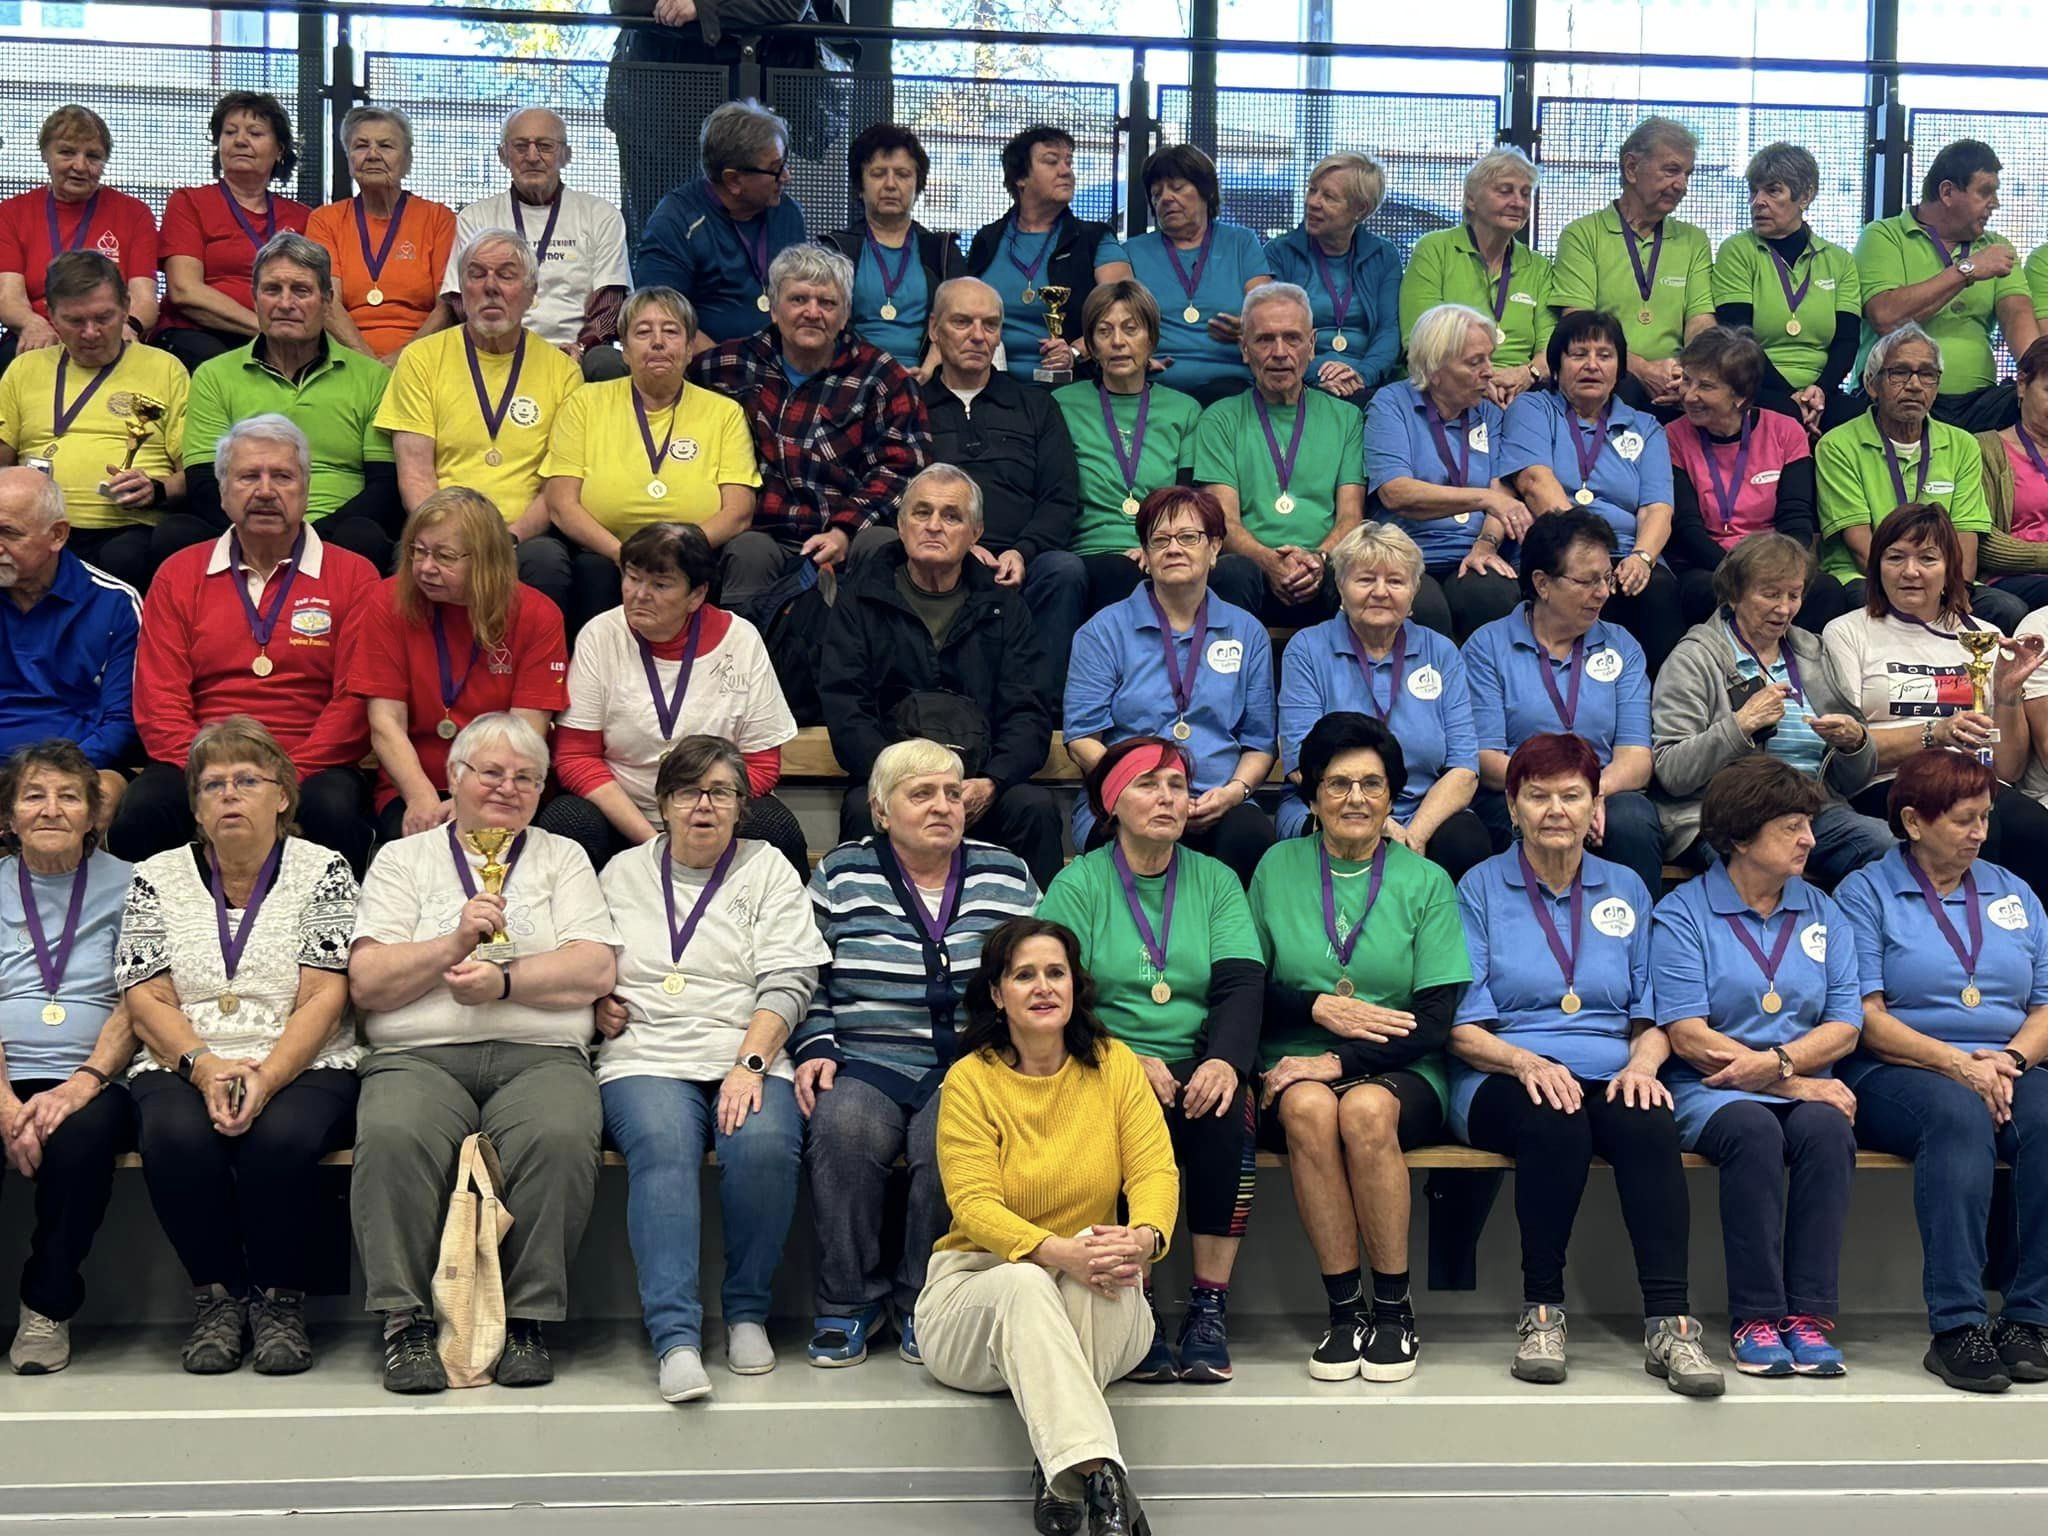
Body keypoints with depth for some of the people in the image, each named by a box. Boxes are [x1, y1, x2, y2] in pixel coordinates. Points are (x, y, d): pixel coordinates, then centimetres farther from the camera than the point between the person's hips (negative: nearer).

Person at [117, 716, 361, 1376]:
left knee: (282, 1136, -34)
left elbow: (324, 998, -3)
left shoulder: (322, 870, 6)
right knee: (176, 1136, -32)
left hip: (301, 1067, -1)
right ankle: (217, 1295, -11)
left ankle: (281, 1298, -12)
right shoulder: (158, 878, 12)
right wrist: (205, 1069, -15)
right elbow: (146, 1001, 3)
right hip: (183, 1067, 2)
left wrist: (266, 1077, -19)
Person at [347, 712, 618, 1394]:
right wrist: (455, 944, -6)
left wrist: (505, 980, -7)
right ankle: (405, 1323, -25)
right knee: (393, 1138, -34)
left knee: (560, 1139, -34)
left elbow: (597, 971, 5)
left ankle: (527, 1320, -23)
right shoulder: (404, 859, 20)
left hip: (539, 1057, 0)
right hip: (418, 1057, 0)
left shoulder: (562, 857, 22)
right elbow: (367, 982, 6)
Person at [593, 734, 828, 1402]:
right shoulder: (622, 873, 22)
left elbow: (788, 983, 4)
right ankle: (675, 1339, -38)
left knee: (766, 1145, -33)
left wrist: (749, 1065, -11)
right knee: (662, 1146, -33)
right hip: (646, 1059, 1)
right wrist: (599, 1004, 0)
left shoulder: (767, 870, 15)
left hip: (749, 1057, 0)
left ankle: (747, 1311, -13)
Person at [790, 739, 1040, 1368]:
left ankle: (920, 1303, -10)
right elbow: (807, 979, 10)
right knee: (844, 1128, -33)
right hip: (866, 1061, 0)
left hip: (971, 1066, 0)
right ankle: (848, 1300, -14)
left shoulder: (1007, 875, 14)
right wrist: (814, 1049, -4)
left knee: (950, 1144, -32)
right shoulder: (841, 874, 11)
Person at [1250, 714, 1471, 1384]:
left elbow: (1434, 1021, -2)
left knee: (1366, 1110, -35)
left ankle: (1395, 1308, -19)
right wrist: (1320, 1009, -10)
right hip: (1296, 1064, 1)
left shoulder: (1426, 882, 7)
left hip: (1400, 1075, -1)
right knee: (1309, 1107, -34)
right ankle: (1344, 1309, -24)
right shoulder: (1277, 868, 11)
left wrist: (1338, 1061, -15)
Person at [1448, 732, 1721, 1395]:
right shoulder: (1480, 889, 9)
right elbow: (1461, 1029, 2)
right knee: (1555, 1121, -37)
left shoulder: (1626, 889, 18)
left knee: (1647, 1122, -33)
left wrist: (1641, 1063, -8)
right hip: (1502, 1080, -2)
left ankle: (1669, 1323, -36)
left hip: (1609, 1075, 2)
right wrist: (1525, 1061, -18)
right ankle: (1541, 1310, -23)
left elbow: (1653, 1016, 16)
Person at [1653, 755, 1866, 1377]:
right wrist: (1796, 1084, -10)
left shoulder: (1823, 914, 16)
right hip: (1709, 1091, -3)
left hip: (1804, 1086, 3)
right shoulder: (1683, 913, 2)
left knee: (1826, 1129, -31)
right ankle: (1755, 1317, -27)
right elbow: (1687, 1035, -8)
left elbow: (1844, 1026, 7)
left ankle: (1810, 1313, -28)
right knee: (1753, 1128, -35)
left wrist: (1777, 1061, -13)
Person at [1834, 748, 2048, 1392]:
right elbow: (1867, 1018, -5)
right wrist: (1959, 1064, -16)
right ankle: (1956, 1326, -39)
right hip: (1896, 1074, -4)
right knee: (1960, 1115, -37)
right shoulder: (1866, 892, 6)